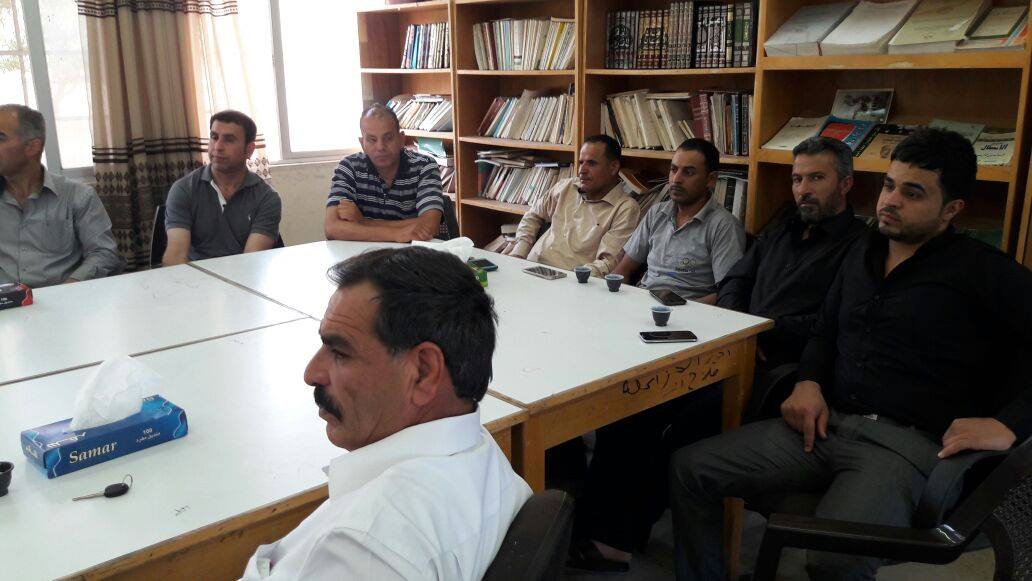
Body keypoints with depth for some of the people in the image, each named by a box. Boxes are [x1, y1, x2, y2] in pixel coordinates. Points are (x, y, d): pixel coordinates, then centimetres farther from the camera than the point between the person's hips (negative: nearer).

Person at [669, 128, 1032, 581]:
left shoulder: (984, 272, -1)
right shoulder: (863, 252, 18)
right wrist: (808, 382, 8)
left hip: (905, 441, -6)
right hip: (827, 422, 6)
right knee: (690, 469, -8)